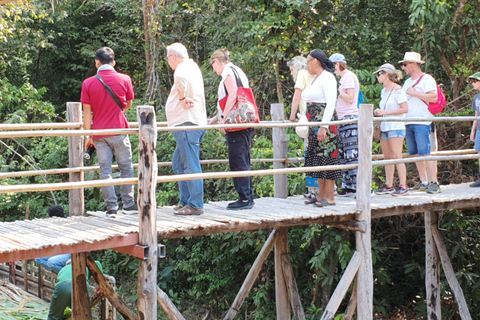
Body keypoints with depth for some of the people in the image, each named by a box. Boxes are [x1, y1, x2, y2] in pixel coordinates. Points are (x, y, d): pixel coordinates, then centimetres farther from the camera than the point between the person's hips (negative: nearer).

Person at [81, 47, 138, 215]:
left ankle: (112, 207, 3)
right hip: (119, 131, -1)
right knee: (126, 168, 8)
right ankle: (129, 204, 10)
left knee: (105, 170, 3)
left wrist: (88, 136, 5)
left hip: (100, 133, 1)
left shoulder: (88, 83, -1)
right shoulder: (124, 79, 0)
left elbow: (87, 112, -1)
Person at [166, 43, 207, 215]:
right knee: (179, 164, 16)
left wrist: (182, 97, -22)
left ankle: (195, 205, -8)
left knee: (191, 166, -9)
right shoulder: (192, 67, 21)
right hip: (186, 124, 11)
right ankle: (186, 202, 19)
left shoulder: (183, 68, -12)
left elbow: (181, 78, -36)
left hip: (187, 124, -11)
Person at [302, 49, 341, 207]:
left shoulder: (327, 77, -10)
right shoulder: (315, 78, 18)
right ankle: (321, 195, 14)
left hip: (325, 122, -10)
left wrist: (323, 126, -22)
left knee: (326, 156, -7)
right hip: (315, 123, 10)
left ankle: (330, 197, -3)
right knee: (317, 158, 10)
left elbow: (330, 104, -17)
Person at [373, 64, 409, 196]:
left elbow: (404, 109, -15)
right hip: (384, 127, 8)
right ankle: (389, 186, 13)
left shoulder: (397, 89, -9)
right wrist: (379, 112, 5)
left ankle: (403, 187, -9)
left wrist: (385, 112, -17)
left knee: (396, 157, -10)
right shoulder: (384, 91, 16)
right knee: (387, 158, 8)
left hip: (396, 127, -8)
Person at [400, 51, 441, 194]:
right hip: (408, 123, 8)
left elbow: (434, 97, -15)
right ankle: (423, 182, 11)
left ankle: (435, 183, -10)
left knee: (425, 153, -13)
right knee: (415, 154, 6)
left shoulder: (427, 79, -4)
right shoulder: (407, 82, 22)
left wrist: (415, 93, -14)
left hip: (422, 123, -8)